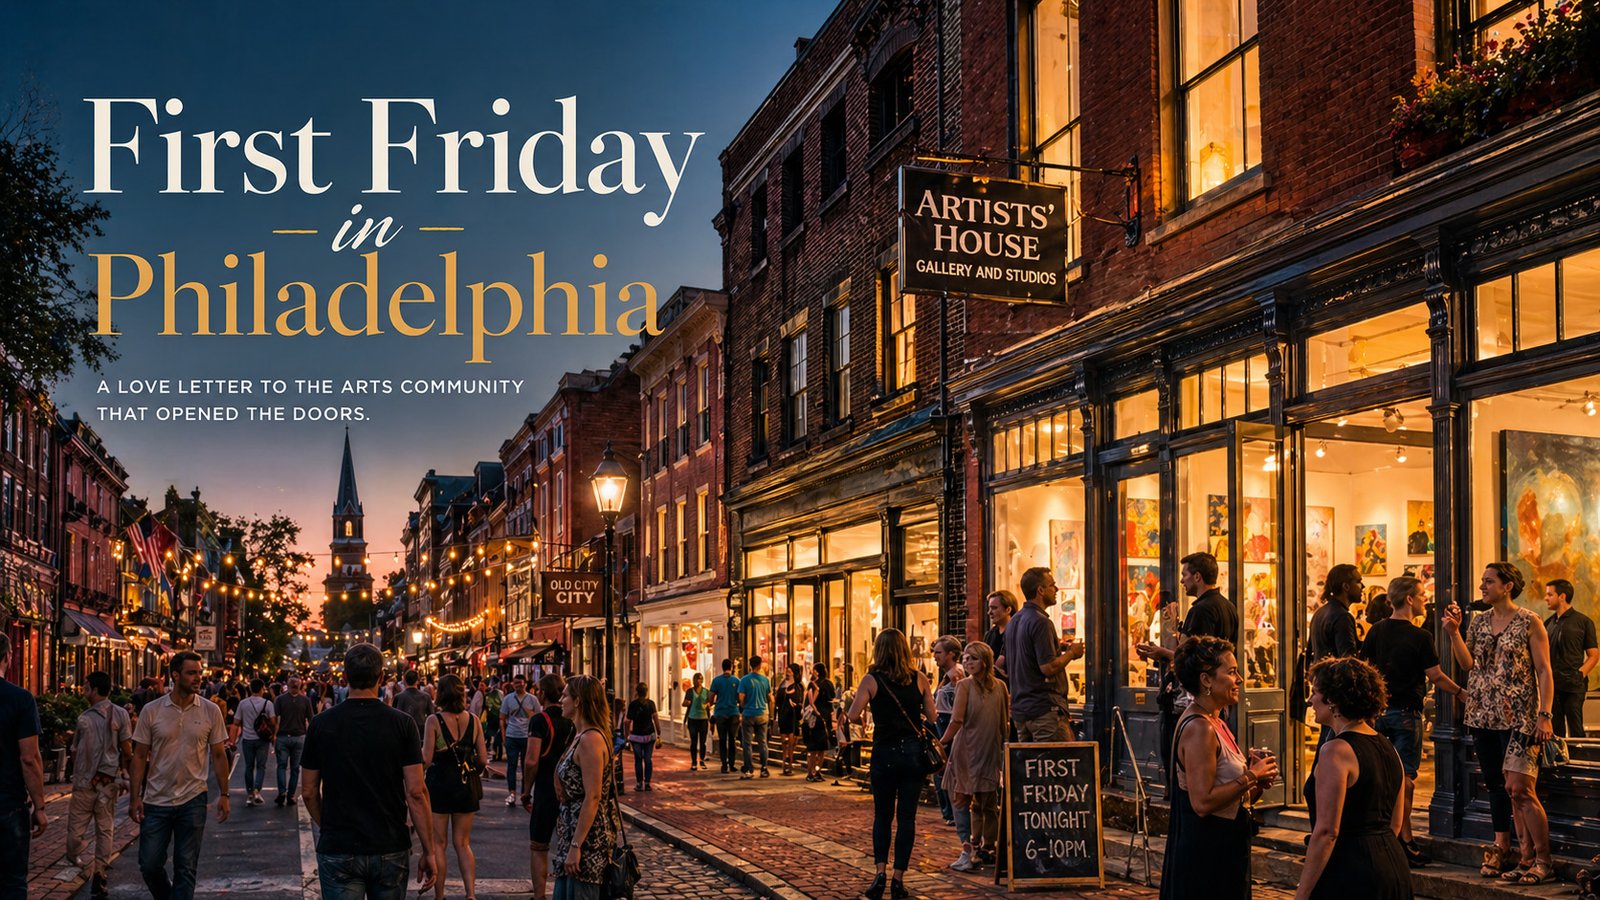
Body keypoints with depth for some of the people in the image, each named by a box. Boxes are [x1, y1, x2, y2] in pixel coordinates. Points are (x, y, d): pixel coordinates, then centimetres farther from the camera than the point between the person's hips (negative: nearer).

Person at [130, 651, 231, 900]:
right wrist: (135, 797, -4)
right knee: (149, 865, 5)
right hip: (156, 801, 0)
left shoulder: (211, 711, -1)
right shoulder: (152, 710, -3)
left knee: (186, 868, 4)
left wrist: (224, 795, -1)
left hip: (192, 801, 0)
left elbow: (218, 755, 4)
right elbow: (139, 756, 1)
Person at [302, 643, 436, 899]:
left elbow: (309, 792, 3)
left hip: (338, 850, 0)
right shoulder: (402, 724, -7)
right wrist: (428, 851, -4)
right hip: (391, 849, 0)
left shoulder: (321, 724, -3)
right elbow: (415, 792, -10)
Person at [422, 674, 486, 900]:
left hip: (439, 784, -3)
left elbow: (426, 759, -13)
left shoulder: (434, 720, -11)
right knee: (463, 844, 12)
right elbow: (482, 758, 0)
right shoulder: (473, 720, -1)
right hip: (467, 787, 3)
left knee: (438, 844, 9)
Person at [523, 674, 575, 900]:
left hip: (546, 791, -5)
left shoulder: (540, 721, -13)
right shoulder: (572, 721, 4)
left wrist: (526, 791, -7)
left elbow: (532, 761, -18)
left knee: (538, 847, 6)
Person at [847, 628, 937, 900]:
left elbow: (854, 715, -14)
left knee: (882, 816, 11)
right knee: (907, 817, 6)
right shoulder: (919, 679, 0)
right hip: (914, 753, 1)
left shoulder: (871, 680, -6)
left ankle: (880, 871, -4)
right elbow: (931, 717, 1)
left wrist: (863, 720, 9)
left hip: (884, 753, -1)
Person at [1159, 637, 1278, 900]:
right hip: (1205, 851, -10)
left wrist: (1256, 779, 2)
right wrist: (1251, 777, -17)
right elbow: (1203, 802, -25)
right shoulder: (1199, 728, -19)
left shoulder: (1216, 722, 11)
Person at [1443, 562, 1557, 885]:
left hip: (1519, 718, -6)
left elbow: (1544, 671, -7)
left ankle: (1542, 861, -4)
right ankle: (1501, 850, 15)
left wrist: (1545, 715, -14)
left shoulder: (1529, 622, -4)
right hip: (1483, 717, 6)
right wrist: (1453, 632, -3)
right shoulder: (1478, 622, 12)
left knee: (1519, 788, -12)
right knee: (1496, 786, 9)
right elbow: (1468, 664, 7)